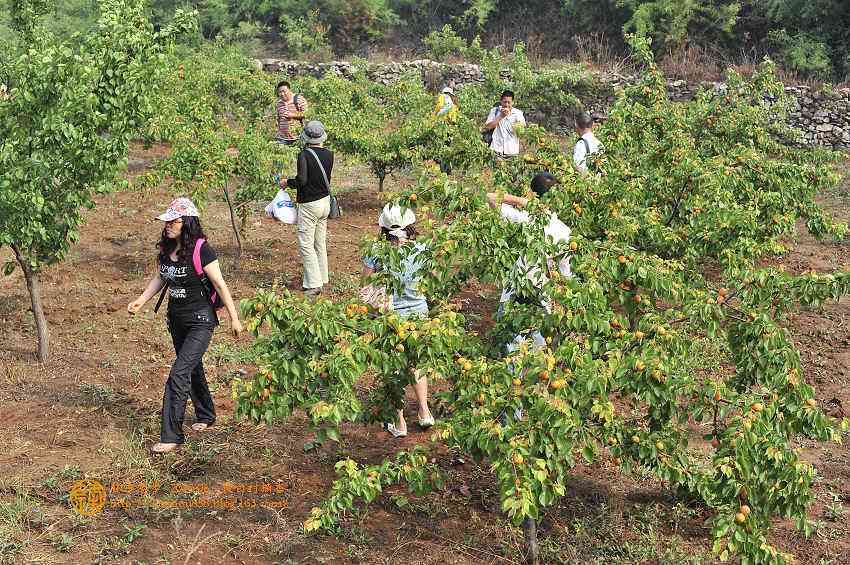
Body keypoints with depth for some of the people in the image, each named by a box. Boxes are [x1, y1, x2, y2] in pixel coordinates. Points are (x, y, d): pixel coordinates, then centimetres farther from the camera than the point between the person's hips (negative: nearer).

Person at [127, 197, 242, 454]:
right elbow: (160, 278, 15)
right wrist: (141, 300, 2)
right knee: (192, 369, 22)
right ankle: (205, 415, 43)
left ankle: (171, 436, -10)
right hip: (176, 318, 8)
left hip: (200, 321, -7)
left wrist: (234, 318, -10)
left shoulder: (201, 251, -20)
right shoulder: (165, 248, 0)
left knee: (179, 374, -14)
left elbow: (220, 285, -15)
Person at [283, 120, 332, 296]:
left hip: (309, 204, -7)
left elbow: (302, 179, -27)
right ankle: (321, 278, 24)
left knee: (306, 245, -2)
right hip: (325, 201, 7)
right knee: (320, 243, 17)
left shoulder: (304, 155, -18)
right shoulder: (329, 154, 0)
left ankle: (314, 284, -4)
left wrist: (287, 182, -8)